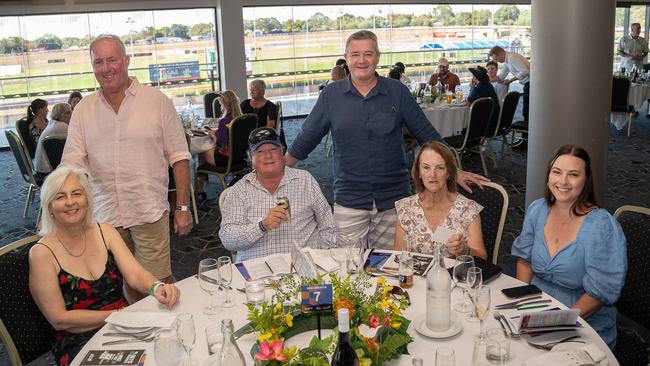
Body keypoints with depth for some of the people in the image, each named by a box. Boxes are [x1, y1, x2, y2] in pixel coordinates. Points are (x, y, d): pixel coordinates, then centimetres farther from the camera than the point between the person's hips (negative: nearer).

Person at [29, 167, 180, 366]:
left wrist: (157, 287, -27)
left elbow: (135, 274, -5)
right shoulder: (42, 252, -8)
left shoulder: (104, 231, 6)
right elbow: (59, 319, -9)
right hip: (79, 346, -4)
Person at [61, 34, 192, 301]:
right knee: (127, 283, 13)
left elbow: (179, 158, 0)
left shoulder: (157, 101, -1)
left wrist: (183, 207, -4)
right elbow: (72, 165, 4)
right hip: (105, 215, 3)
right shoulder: (83, 110, 7)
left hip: (150, 211, -3)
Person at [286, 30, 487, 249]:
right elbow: (307, 138, 8)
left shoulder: (398, 93, 0)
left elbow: (427, 135, 5)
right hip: (349, 201, 0)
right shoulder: (331, 95, 1)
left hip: (394, 199, 1)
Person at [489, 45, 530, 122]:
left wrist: (510, 81, -19)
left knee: (527, 111, -5)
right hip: (527, 84, 10)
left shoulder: (512, 58, -19)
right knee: (526, 109, 15)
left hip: (530, 82, -10)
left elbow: (525, 72, -27)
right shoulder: (507, 61, 11)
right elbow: (501, 76, 18)